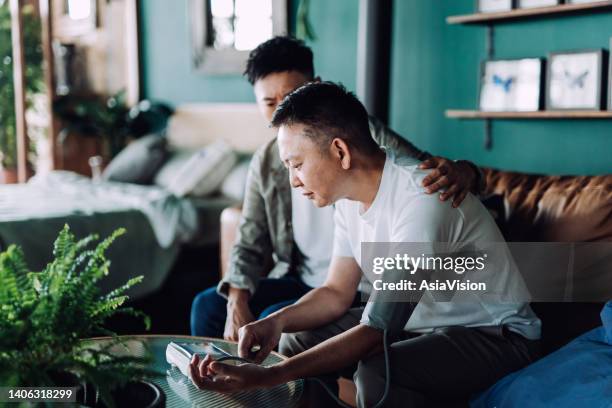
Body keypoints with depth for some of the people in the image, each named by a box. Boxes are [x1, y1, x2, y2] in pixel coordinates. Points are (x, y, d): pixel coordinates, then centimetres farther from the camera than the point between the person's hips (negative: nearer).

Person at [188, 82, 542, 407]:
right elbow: (337, 293, 4)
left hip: (495, 335, -8)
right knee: (297, 339, 2)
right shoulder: (351, 194, -4)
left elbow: (376, 331, -32)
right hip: (418, 318, 8)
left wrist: (267, 377, -36)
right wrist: (278, 321, -15)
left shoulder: (421, 202, -31)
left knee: (378, 372, -33)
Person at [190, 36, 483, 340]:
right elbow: (250, 244, 5)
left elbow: (427, 172, -17)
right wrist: (237, 301, -12)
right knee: (208, 306, -4)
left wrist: (462, 171, -42)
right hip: (298, 280, 6)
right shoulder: (266, 164, 2)